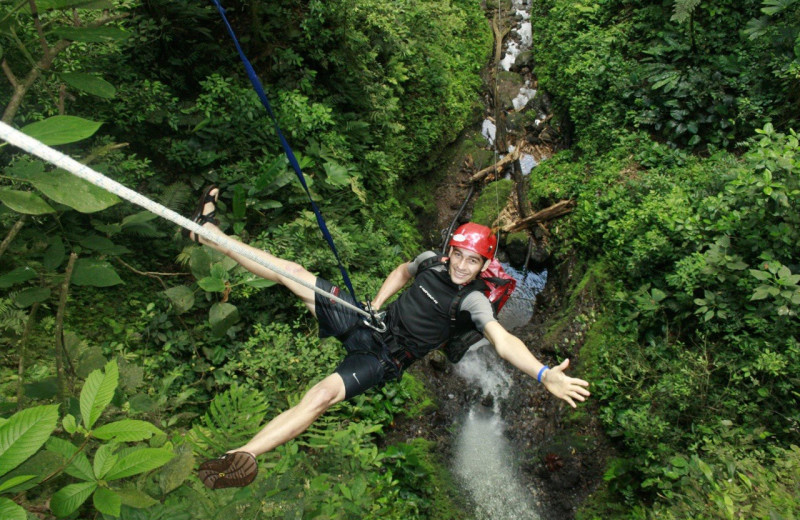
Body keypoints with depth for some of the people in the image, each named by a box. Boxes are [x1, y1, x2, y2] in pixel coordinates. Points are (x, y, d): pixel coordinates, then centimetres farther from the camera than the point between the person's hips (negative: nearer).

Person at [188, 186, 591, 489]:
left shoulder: (472, 300, -13)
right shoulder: (431, 261, 2)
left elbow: (502, 339, -27)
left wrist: (544, 374, -42)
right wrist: (378, 302, 7)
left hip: (384, 359, -4)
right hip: (371, 322, 5)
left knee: (321, 396, -34)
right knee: (291, 272, -1)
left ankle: (239, 458, -27)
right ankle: (207, 231, 10)